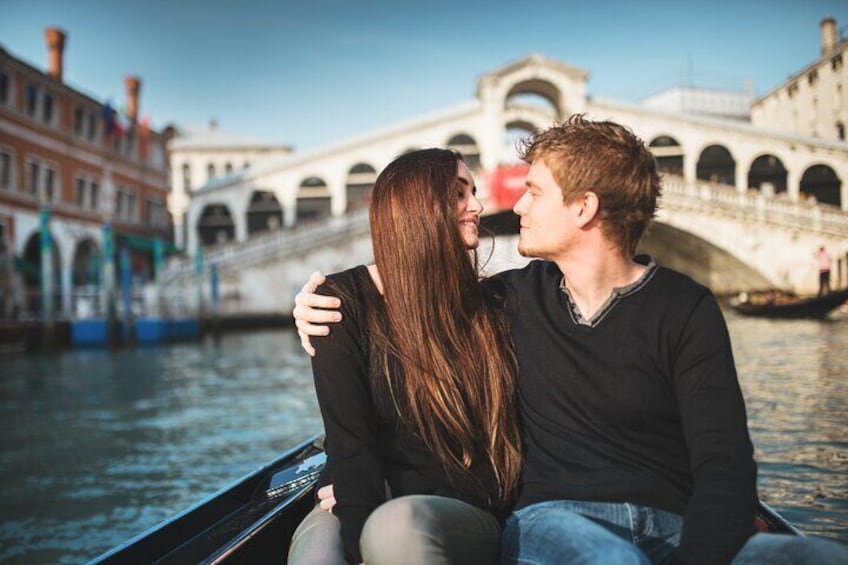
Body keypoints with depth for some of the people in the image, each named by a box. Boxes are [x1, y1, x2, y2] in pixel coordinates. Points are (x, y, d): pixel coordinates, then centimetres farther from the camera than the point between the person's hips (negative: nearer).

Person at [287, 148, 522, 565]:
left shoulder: (486, 307, 7)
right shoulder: (344, 300, -1)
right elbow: (350, 444, -9)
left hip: (473, 516, 2)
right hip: (378, 508, -1)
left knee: (398, 523, -33)